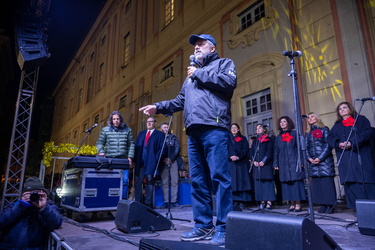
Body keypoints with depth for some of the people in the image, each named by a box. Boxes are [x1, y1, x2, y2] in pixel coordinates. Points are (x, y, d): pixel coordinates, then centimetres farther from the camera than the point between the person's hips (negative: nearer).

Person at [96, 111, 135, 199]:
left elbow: (131, 144, 7)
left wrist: (130, 157, -1)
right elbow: (100, 143, 9)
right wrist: (101, 151, -9)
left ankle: (123, 199, 7)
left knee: (124, 181, -4)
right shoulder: (105, 130, 8)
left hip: (123, 159, 0)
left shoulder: (127, 130, 7)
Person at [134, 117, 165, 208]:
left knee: (150, 183, 2)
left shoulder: (160, 134, 5)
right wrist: (135, 159, 2)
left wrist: (156, 160, -13)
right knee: (138, 182, 5)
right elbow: (136, 146, 14)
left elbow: (161, 148, -2)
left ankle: (148, 203, 10)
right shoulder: (141, 133, 19)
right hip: (140, 162, 4)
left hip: (151, 163, -4)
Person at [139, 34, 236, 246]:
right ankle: (204, 226, 13)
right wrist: (158, 107, 14)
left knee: (219, 177, -9)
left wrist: (200, 74, -1)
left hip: (214, 129, -7)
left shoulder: (224, 63, 14)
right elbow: (179, 101, 28)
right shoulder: (192, 74, 32)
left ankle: (223, 228, -2)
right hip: (194, 132, 7)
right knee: (198, 181, 5)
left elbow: (229, 82, -9)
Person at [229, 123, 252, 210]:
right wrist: (231, 156, -14)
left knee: (242, 182, -5)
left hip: (242, 163, -1)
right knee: (233, 182, -3)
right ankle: (235, 202, -1)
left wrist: (238, 157, -15)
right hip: (231, 164, 1)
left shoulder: (243, 139, 13)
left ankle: (242, 202, -4)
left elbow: (245, 150, 1)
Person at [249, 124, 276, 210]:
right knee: (258, 183, 3)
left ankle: (269, 202, -5)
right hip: (256, 165, 5)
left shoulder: (269, 140, 4)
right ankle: (262, 201, 8)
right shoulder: (255, 141, 20)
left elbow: (270, 151, -7)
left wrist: (264, 161, -16)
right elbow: (251, 152, 13)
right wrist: (254, 161, -4)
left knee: (267, 182, -6)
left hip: (266, 164, -5)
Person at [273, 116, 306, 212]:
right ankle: (292, 204, 10)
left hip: (295, 163, -3)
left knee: (296, 182, -3)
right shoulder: (278, 137, 15)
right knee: (287, 183, 3)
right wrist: (275, 164, 6)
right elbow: (276, 152, 14)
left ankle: (298, 204, 3)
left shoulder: (295, 134, 5)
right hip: (284, 164, 3)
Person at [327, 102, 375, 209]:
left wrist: (352, 142, -17)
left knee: (365, 181, -7)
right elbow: (330, 138, 9)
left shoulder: (361, 119, 13)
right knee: (350, 182, -4)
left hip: (361, 156, -3)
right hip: (345, 159, 3)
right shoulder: (336, 126, 22)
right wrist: (339, 144, -13)